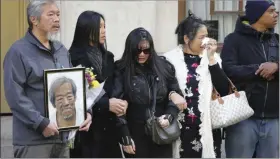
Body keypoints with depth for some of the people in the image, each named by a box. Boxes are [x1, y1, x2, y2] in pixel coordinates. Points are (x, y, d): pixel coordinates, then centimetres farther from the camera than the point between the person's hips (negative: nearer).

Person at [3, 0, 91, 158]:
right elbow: (15, 95, -15)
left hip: (62, 137, 7)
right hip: (33, 139, -7)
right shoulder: (19, 51, -8)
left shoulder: (62, 50, 15)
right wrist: (41, 123, -19)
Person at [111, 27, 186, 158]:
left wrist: (169, 116, -9)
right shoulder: (121, 70, -5)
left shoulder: (163, 67, 4)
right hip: (136, 134, -2)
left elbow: (175, 95, 9)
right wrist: (125, 137, -11)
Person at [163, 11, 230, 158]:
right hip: (180, 128, -2)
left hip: (207, 128, 2)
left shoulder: (212, 57, 6)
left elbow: (224, 90, -4)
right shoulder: (170, 59, -2)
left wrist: (211, 59, -9)